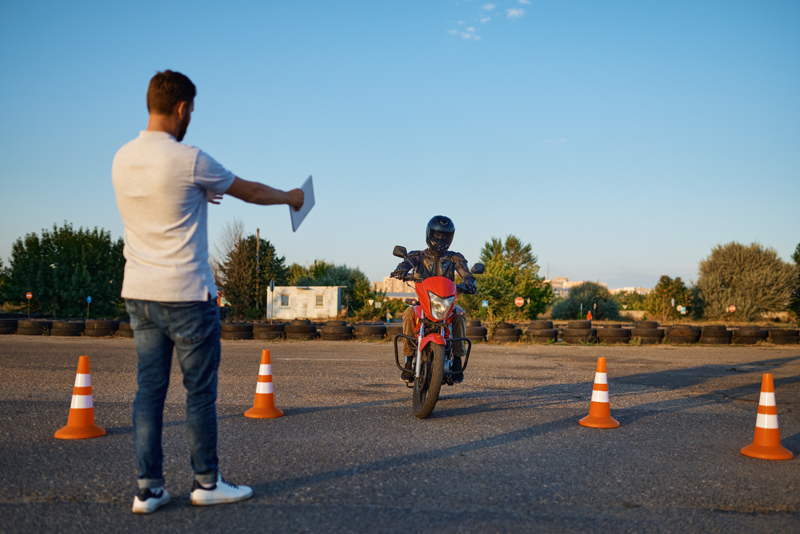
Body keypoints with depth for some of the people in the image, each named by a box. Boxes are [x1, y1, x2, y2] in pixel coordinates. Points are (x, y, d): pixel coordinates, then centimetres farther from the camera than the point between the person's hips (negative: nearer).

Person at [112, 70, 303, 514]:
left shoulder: (122, 159, 6)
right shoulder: (189, 160, -13)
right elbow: (249, 191, 0)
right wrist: (290, 197, 18)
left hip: (138, 293, 7)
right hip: (186, 294, -6)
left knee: (150, 389, 10)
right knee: (201, 391, 5)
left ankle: (149, 488, 13)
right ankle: (207, 482, 17)